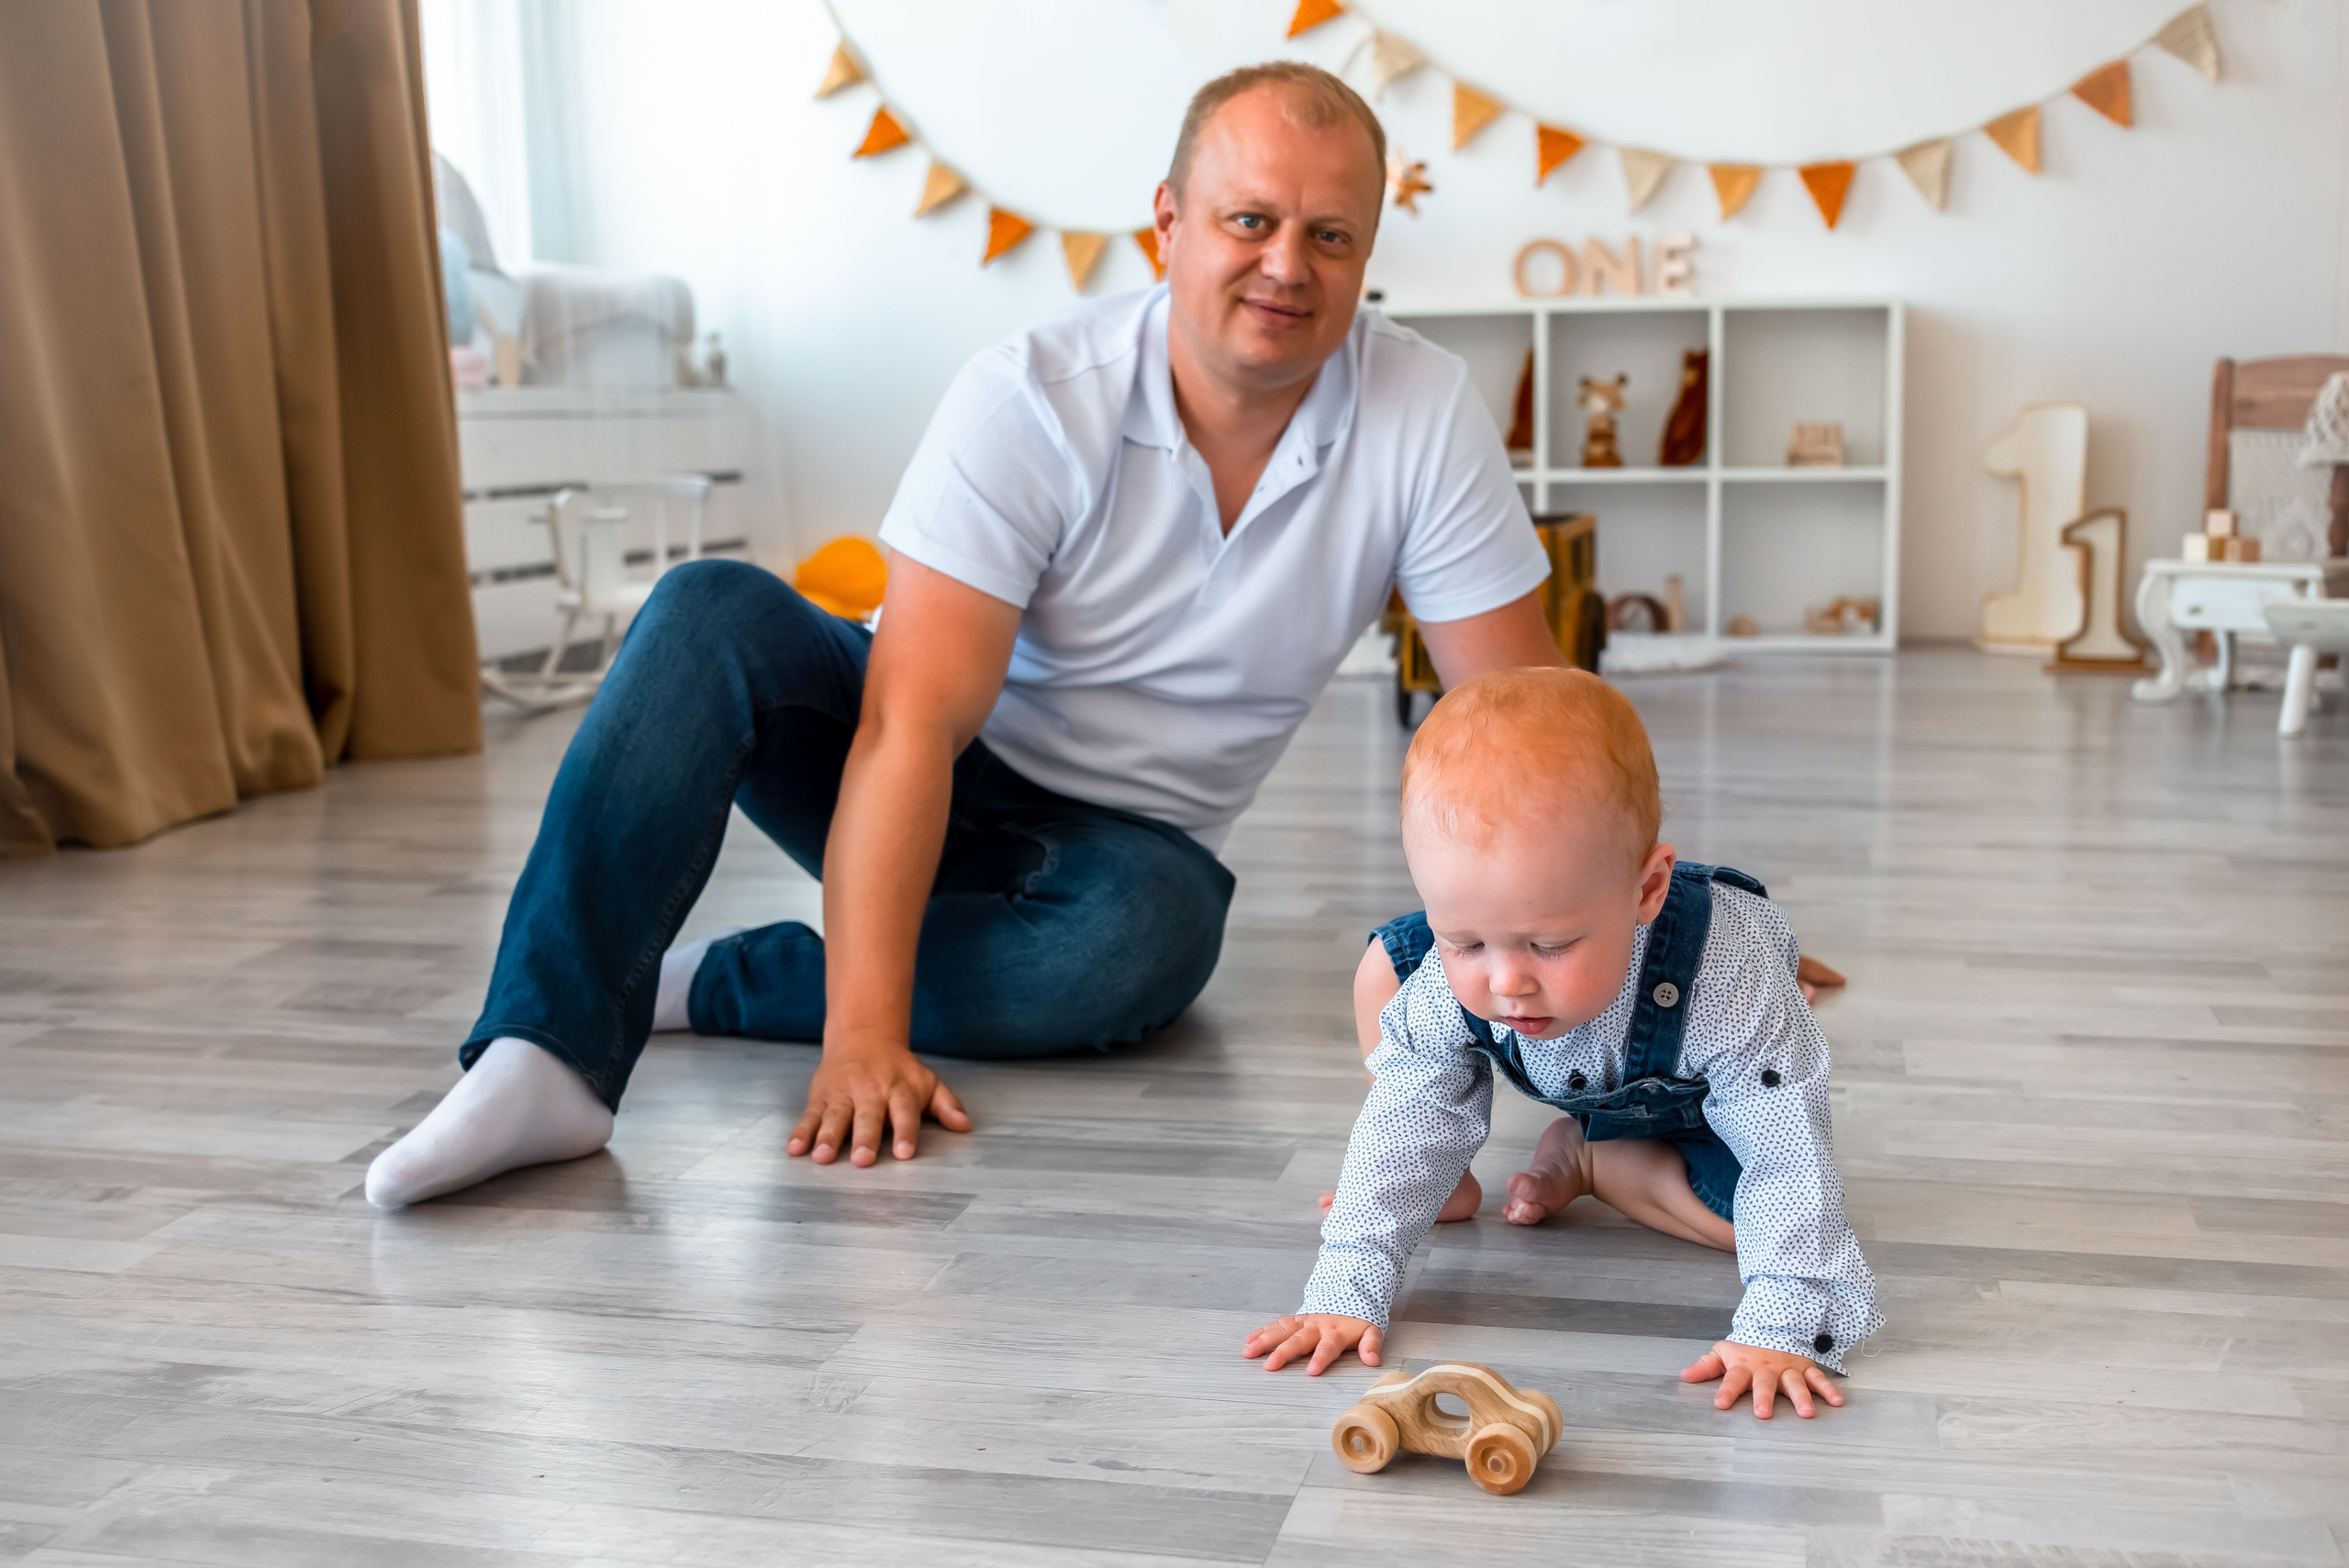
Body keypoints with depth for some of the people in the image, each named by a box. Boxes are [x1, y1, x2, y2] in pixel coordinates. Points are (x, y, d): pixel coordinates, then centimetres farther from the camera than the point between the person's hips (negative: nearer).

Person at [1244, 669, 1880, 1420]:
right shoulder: (1448, 984, -38)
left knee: (1750, 1209, -26)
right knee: (1388, 960, -10)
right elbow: (1403, 1125, -30)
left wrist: (1778, 1328, -49)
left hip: (1698, 1100, -2)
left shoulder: (1731, 987, -49)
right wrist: (1345, 1292, -35)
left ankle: (1587, 1160, -2)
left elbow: (1787, 1159, -43)